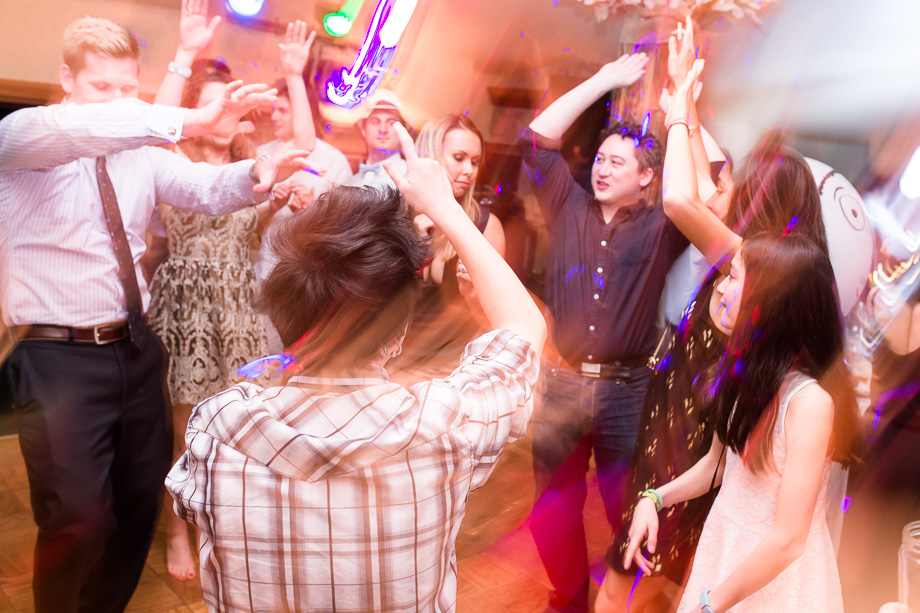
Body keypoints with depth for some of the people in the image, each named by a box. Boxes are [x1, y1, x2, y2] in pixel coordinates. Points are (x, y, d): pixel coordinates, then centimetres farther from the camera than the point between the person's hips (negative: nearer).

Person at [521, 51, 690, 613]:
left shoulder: (660, 229, -1)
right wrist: (605, 80, 2)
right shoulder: (570, 209, 5)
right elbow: (538, 137, 1)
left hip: (626, 389, -2)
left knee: (629, 510, 11)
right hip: (561, 381, 3)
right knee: (554, 509, 14)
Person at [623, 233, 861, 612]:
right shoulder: (748, 369, -6)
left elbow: (787, 541, -26)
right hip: (723, 544, 6)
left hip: (776, 576, -6)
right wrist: (654, 499, -6)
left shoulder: (810, 400, -28)